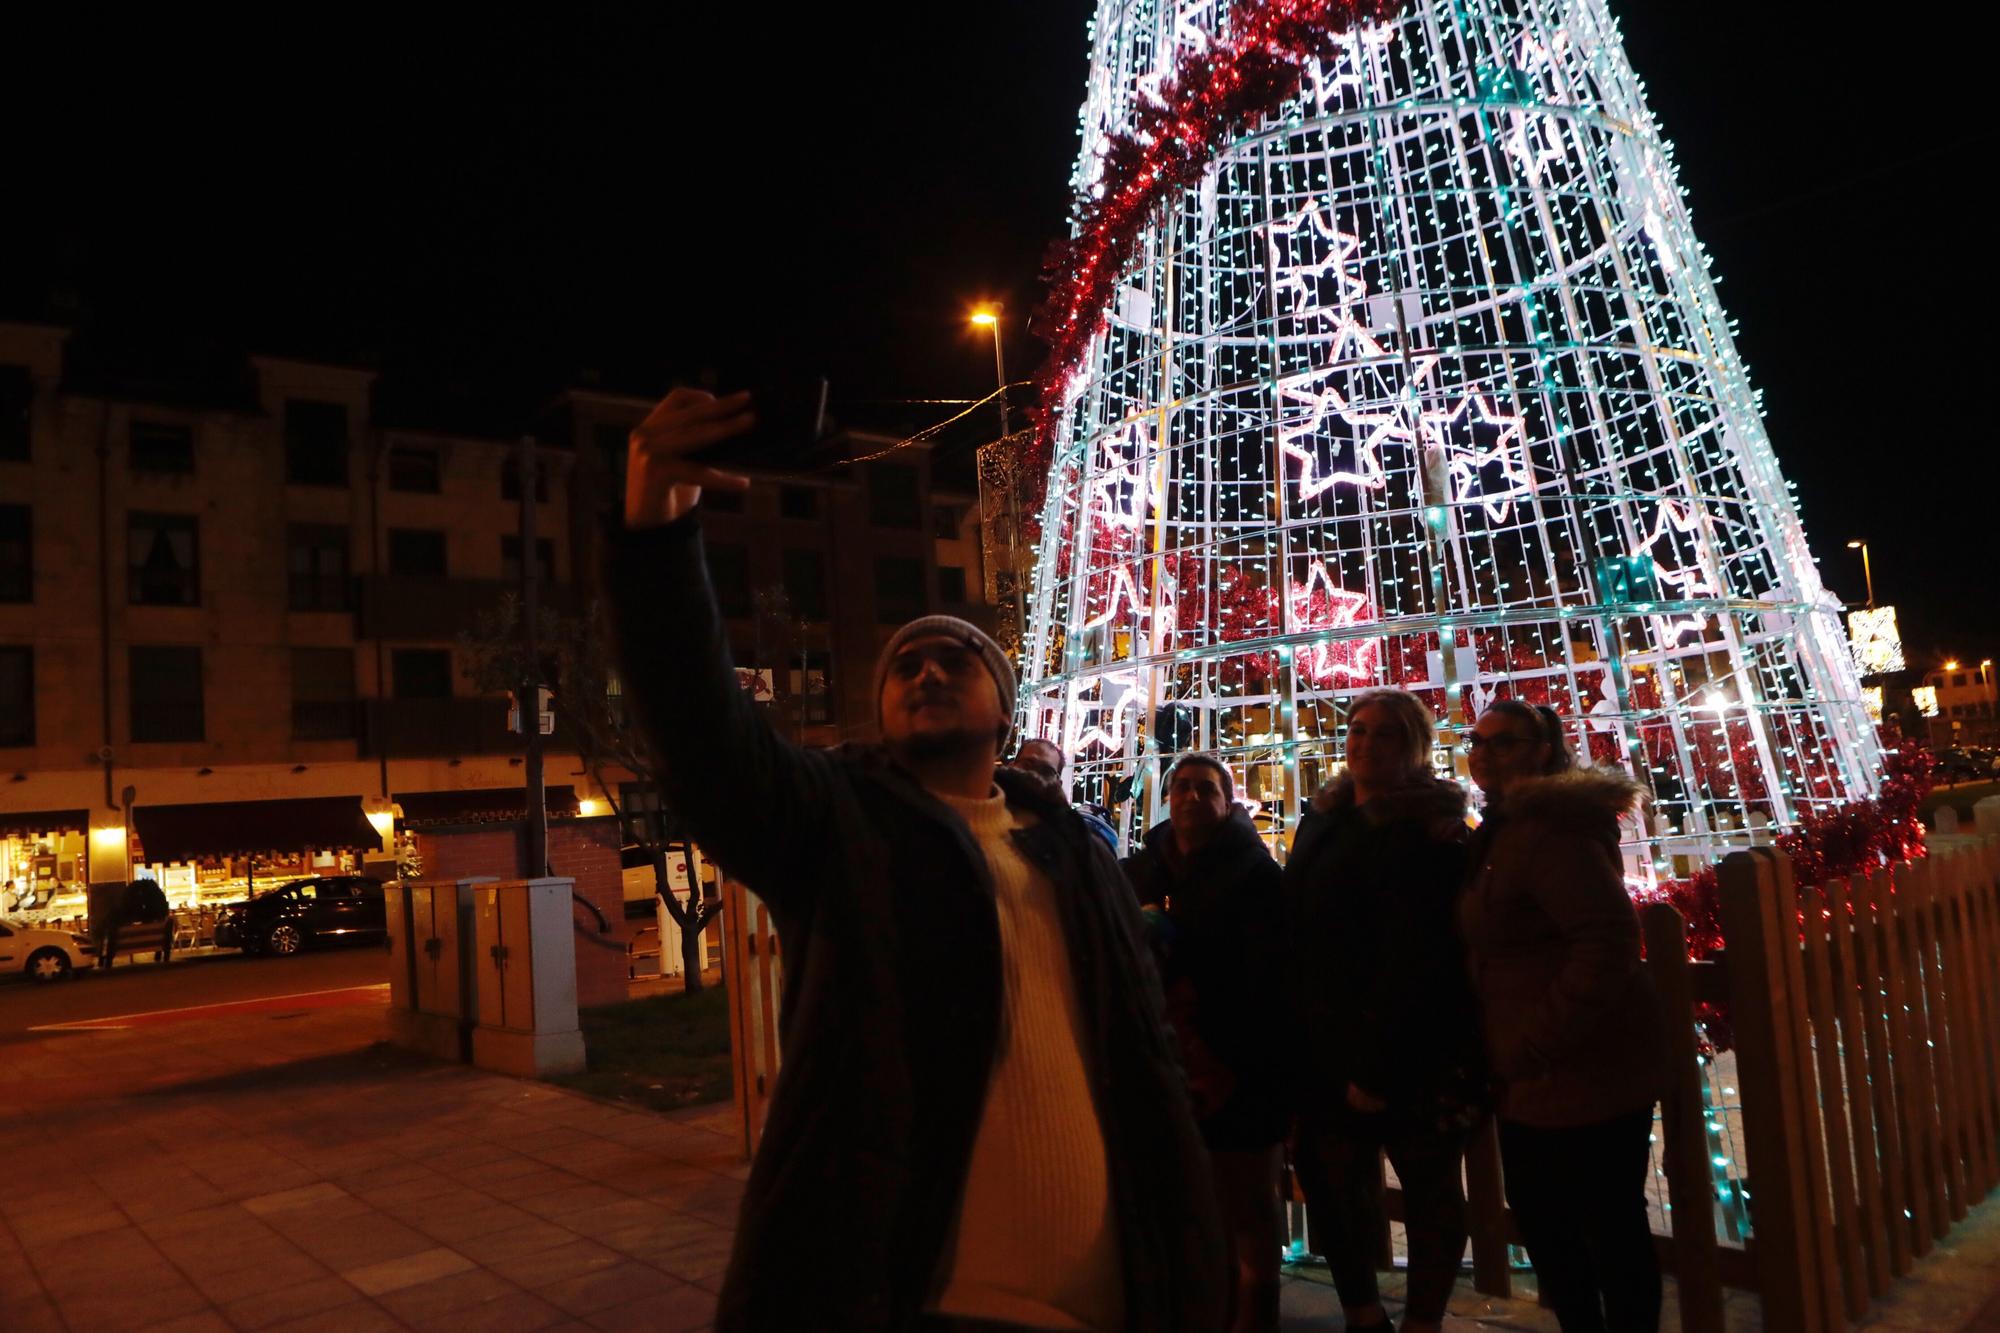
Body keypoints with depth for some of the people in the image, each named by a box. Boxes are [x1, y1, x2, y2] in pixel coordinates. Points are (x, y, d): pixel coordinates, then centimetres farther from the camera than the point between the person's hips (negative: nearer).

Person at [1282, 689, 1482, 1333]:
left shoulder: (1430, 831, -12)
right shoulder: (1324, 818, 10)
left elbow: (1418, 956, -18)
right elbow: (1295, 929, 14)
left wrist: (1379, 1063, -21)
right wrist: (1297, 1033, 10)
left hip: (1410, 1049, -6)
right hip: (1329, 1041, 7)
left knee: (1428, 1184, 8)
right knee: (1336, 1179, 10)